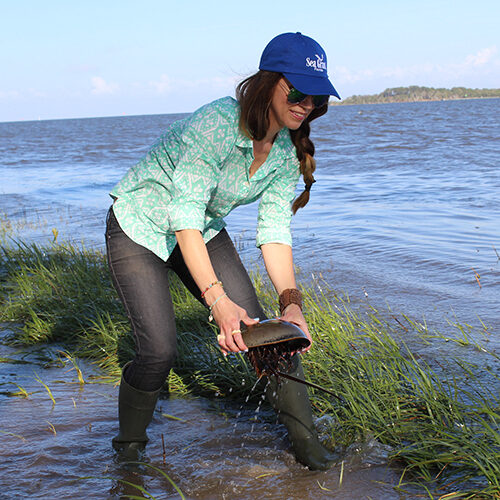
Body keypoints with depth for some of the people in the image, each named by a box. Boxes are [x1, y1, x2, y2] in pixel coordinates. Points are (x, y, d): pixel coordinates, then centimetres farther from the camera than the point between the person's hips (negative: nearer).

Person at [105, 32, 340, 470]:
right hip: (140, 229, -6)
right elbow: (185, 220, -37)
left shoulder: (289, 150, -12)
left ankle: (304, 438, 8)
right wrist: (218, 300, -46)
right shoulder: (215, 125, -34)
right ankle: (129, 445, 12)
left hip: (205, 232, 6)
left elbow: (274, 232, -11)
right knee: (159, 351, -15)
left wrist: (292, 304, -24)